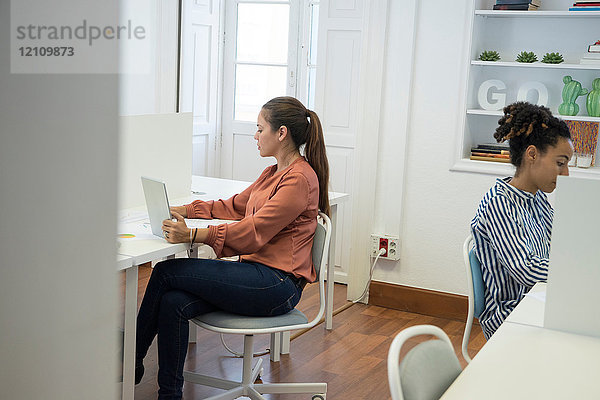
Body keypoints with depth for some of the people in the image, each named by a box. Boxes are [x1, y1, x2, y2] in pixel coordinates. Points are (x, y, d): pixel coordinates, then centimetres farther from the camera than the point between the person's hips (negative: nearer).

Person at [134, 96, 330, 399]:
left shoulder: (300, 178, -12)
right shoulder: (274, 173, 20)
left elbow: (255, 231, -21)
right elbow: (234, 206, 27)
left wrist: (193, 235, -27)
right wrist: (186, 211, 14)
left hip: (278, 283, -9)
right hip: (257, 273, 9)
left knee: (166, 272, -13)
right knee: (174, 302, -16)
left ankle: (131, 364, 3)